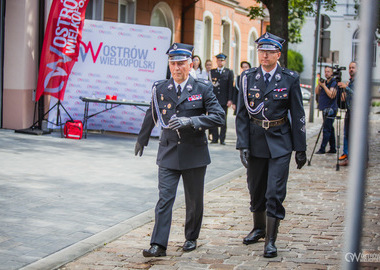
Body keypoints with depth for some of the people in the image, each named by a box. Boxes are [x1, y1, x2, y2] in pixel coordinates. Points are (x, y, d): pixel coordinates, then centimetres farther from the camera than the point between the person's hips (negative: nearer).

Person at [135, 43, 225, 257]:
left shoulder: (203, 88, -5)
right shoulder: (160, 89, 2)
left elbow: (219, 117, -12)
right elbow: (151, 117, 18)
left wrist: (191, 121, -24)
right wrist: (142, 141, 29)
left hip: (194, 153, -1)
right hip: (169, 153, 1)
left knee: (194, 200, 11)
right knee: (165, 198, -6)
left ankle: (191, 238, 30)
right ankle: (159, 245, -5)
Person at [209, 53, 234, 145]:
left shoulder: (229, 72, 7)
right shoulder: (212, 72, 12)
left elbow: (231, 86, 2)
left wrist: (230, 99, -6)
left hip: (224, 100, -1)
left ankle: (222, 139, 6)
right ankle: (215, 138, 6)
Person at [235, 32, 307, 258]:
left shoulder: (290, 79, -4)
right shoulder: (248, 77, 0)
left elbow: (298, 115, 0)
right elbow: (242, 114, 1)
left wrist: (300, 148, -1)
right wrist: (243, 145, -7)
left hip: (280, 143, -2)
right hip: (255, 140, 3)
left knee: (275, 193, -7)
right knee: (256, 190, 15)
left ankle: (271, 240, 0)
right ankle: (259, 228, 36)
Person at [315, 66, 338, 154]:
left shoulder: (333, 83, -10)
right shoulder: (324, 82, 15)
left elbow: (331, 95, -21)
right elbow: (317, 92, 12)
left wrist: (324, 86, -17)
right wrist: (319, 84, -4)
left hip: (330, 109, -9)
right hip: (325, 109, 9)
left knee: (326, 129, -10)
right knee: (330, 129, 12)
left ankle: (322, 149, -11)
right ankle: (333, 148, 17)